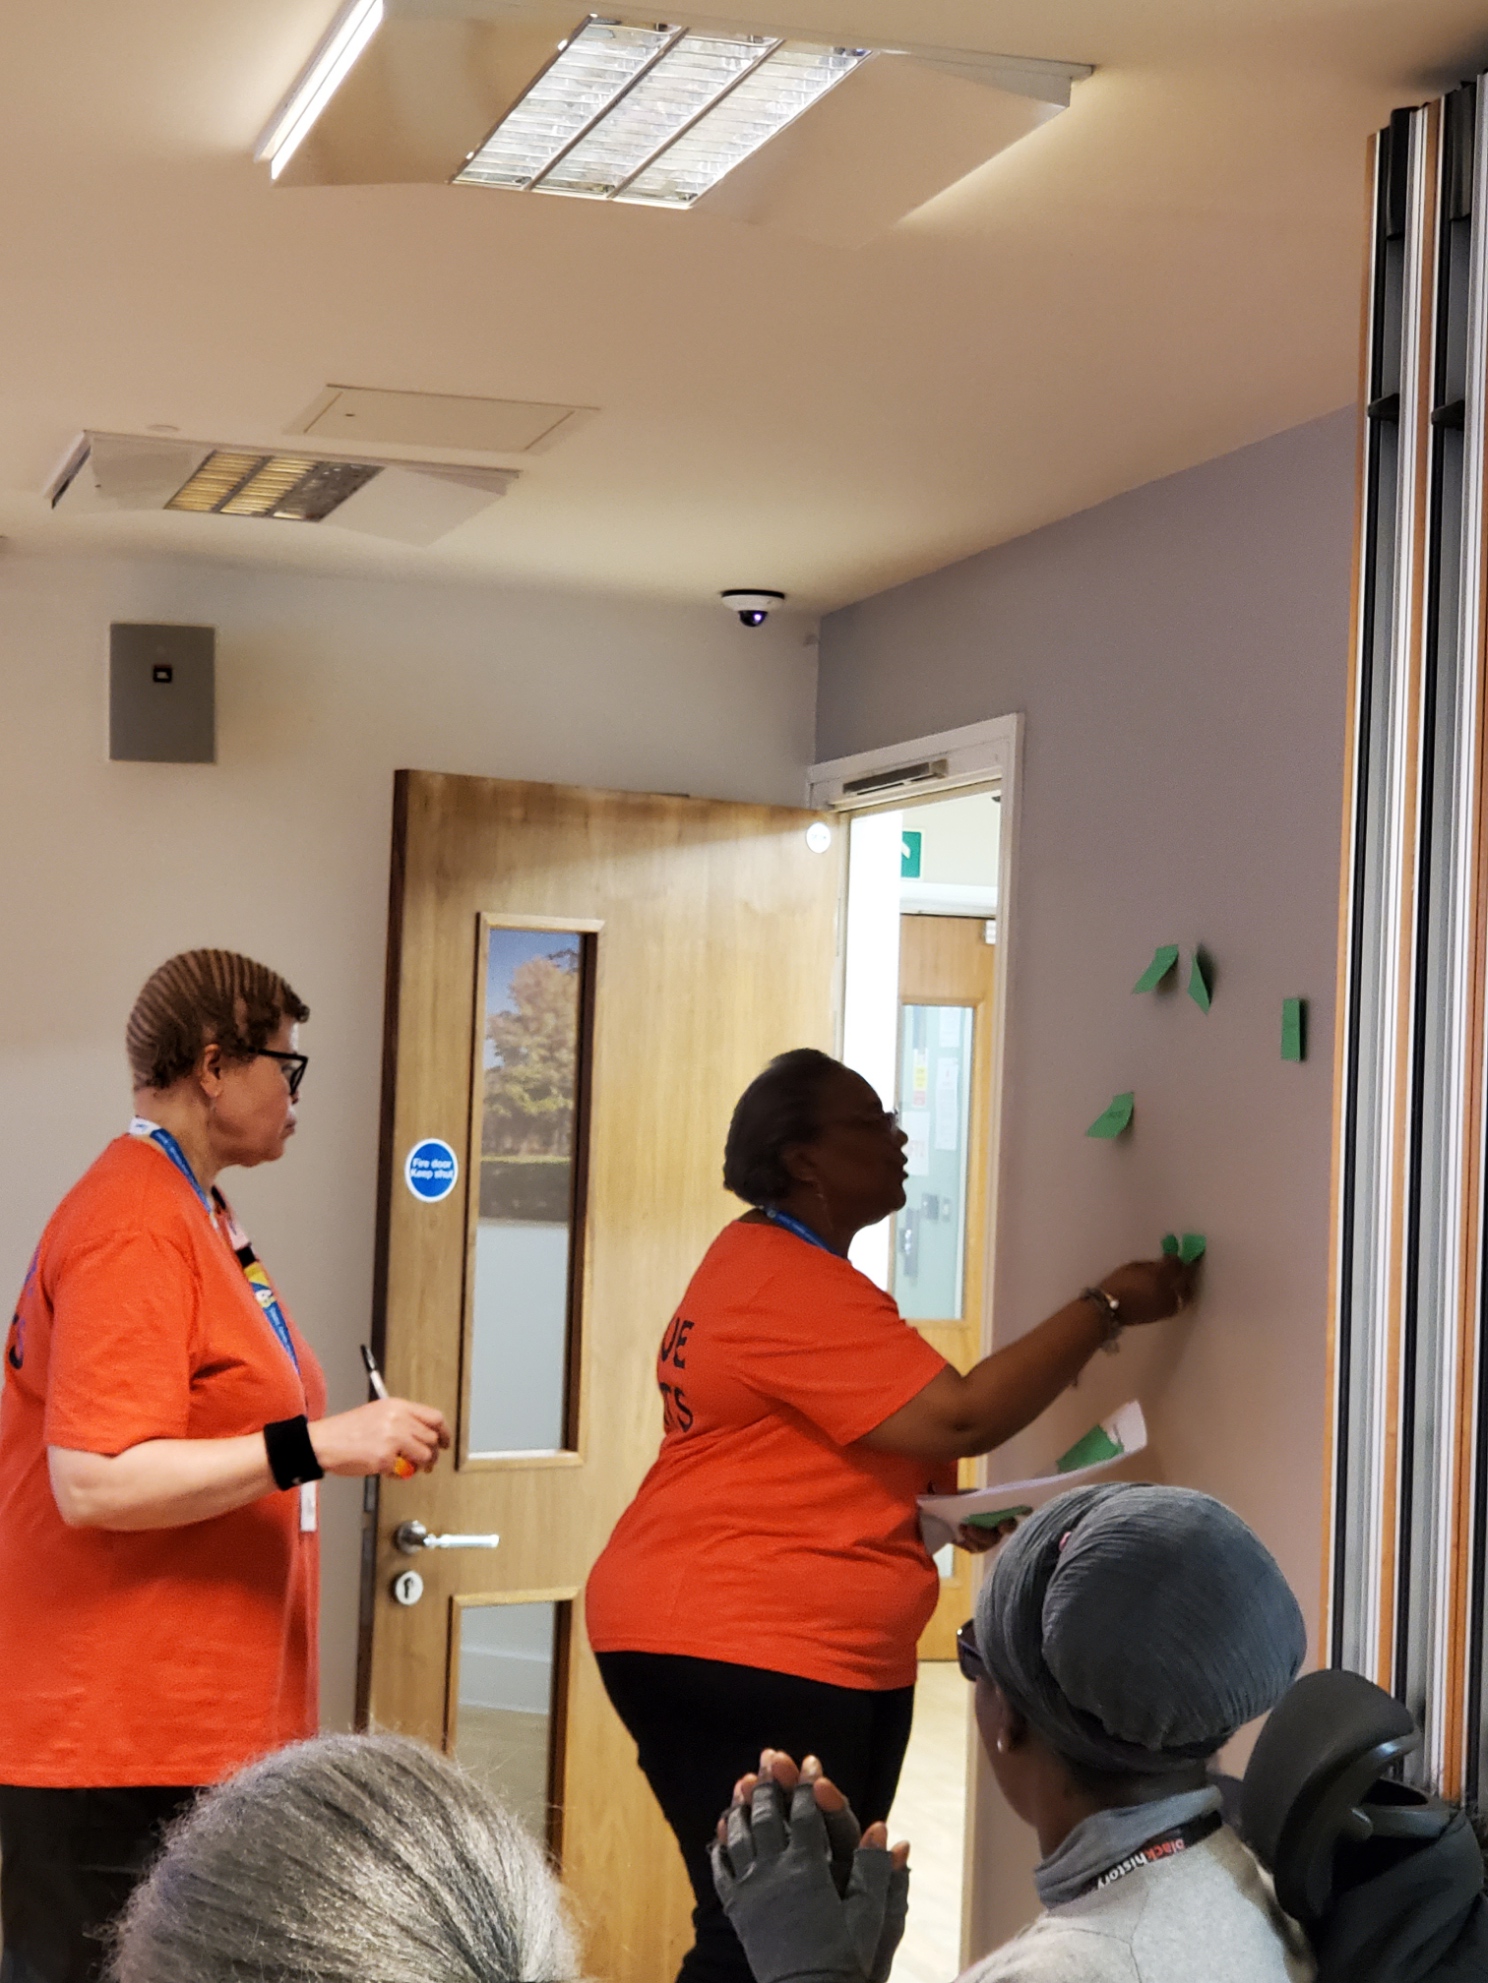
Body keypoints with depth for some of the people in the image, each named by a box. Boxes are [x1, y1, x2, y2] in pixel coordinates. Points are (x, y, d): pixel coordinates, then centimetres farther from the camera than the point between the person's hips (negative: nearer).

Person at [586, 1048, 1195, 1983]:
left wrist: (942, 1510, 7)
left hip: (834, 1660, 11)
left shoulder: (782, 1268, 17)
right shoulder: (788, 1288, -17)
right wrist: (1108, 1308, -15)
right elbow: (958, 1416, -22)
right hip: (734, 1658, -11)